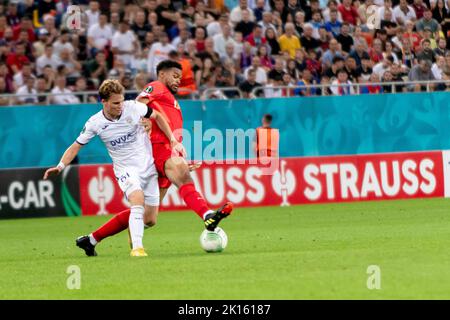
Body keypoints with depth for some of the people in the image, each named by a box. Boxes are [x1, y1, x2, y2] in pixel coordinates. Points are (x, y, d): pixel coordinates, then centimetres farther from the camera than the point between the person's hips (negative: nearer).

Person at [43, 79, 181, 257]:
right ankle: (137, 247, -33)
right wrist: (60, 167, -18)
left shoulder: (133, 107, -10)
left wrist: (173, 141, 4)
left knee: (150, 219, 2)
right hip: (126, 169, -3)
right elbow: (75, 147, -3)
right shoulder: (95, 123, -12)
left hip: (148, 166, 3)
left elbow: (157, 116, 7)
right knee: (138, 200, -33)